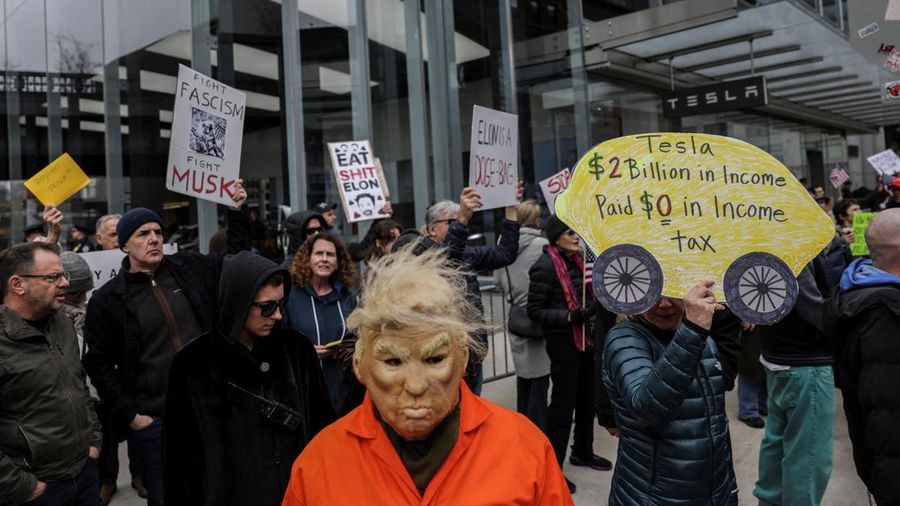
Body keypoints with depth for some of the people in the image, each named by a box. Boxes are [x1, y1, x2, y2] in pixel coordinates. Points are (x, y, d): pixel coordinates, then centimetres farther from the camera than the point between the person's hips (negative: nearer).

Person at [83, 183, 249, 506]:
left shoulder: (189, 268, 3)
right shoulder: (106, 300, -3)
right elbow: (99, 364, -1)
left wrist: (237, 213, 7)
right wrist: (129, 414, -6)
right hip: (154, 421, -2)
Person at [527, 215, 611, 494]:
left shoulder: (576, 258, 5)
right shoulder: (545, 266, -19)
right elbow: (534, 311, -19)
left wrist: (594, 305, 1)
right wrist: (570, 316, -27)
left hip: (583, 336, 8)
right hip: (562, 341, -8)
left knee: (586, 397, 19)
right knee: (563, 403, 0)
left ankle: (583, 451, 37)